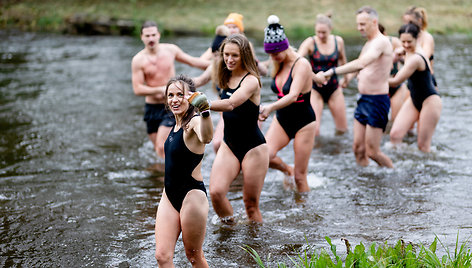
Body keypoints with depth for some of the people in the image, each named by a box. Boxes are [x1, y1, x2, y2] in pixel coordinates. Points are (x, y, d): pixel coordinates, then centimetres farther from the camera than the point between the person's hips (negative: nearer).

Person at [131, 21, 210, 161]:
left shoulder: (170, 50, -1)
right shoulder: (138, 60, -7)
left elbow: (192, 61, 13)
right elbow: (137, 89, -11)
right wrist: (160, 89, -20)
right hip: (152, 107, 1)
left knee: (162, 148, -16)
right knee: (158, 149, 8)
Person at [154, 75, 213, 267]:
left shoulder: (194, 122, -16)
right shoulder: (177, 124, 9)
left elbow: (206, 138, -41)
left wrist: (205, 112, -58)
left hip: (192, 196, -7)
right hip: (169, 196, 7)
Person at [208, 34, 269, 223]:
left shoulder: (251, 80, -16)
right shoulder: (226, 79, 6)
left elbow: (231, 104, -34)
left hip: (253, 148, -5)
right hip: (229, 145, 5)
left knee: (251, 203, 1)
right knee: (216, 192, -14)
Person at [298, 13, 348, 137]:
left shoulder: (338, 41, -1)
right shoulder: (310, 42, -12)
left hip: (333, 87, 3)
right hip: (315, 89, -3)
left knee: (342, 129, 7)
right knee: (313, 129, -15)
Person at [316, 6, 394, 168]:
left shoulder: (381, 42, -18)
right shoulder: (368, 44, 13)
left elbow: (361, 63, -35)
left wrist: (331, 72, -41)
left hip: (377, 101, -9)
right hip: (363, 100, 9)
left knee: (372, 152, -3)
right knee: (358, 148, 7)